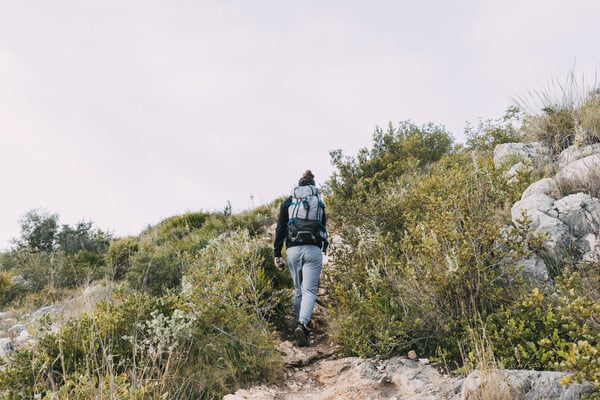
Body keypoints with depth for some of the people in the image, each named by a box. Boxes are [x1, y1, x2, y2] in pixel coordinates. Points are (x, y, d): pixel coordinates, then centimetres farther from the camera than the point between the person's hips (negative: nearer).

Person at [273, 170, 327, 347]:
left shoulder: (287, 202, 10)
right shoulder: (319, 203, 12)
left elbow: (280, 229, 3)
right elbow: (323, 228, 15)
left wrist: (277, 254, 4)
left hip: (293, 250, 1)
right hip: (313, 249, -1)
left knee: (298, 290, 16)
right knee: (309, 290, -5)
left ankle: (300, 325, 16)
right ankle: (303, 324, -27)